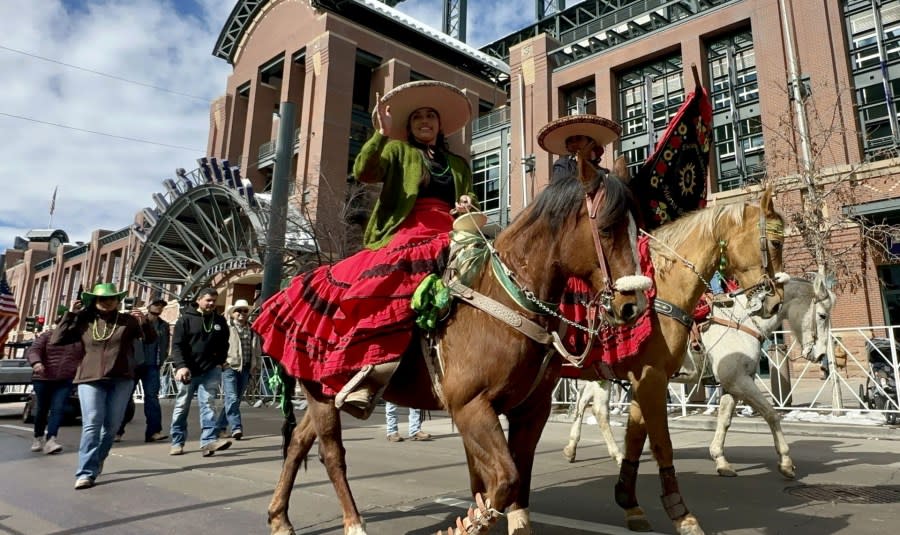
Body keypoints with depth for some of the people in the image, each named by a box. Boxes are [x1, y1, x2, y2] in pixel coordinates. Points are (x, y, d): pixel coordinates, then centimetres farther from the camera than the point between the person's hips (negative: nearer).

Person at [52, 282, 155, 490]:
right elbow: (56, 340, 3)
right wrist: (70, 315, -3)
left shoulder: (127, 320, 4)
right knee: (92, 424, -10)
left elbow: (151, 338, -1)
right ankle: (86, 472, -10)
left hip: (121, 379, 1)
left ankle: (97, 461, 30)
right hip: (90, 379, 0)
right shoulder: (84, 323, 7)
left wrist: (144, 321, -19)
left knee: (112, 425, 8)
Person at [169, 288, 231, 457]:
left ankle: (209, 441, -15)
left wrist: (220, 362, 4)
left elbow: (224, 345, 18)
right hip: (188, 370, -2)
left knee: (208, 405, -9)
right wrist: (181, 366, -22)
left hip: (210, 370, 2)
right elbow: (177, 345, -9)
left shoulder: (220, 320, 9)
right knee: (182, 407, 8)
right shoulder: (186, 319, -3)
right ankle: (177, 442, 20)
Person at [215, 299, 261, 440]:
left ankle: (220, 427, 22)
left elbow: (257, 350, 18)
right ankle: (236, 427, -17)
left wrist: (256, 366, 12)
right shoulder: (226, 327, 1)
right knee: (232, 398, -14)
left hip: (246, 369, 5)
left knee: (237, 398, 9)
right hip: (229, 366, -5)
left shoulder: (252, 330, 15)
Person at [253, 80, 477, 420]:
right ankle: (366, 371, -37)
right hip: (406, 233, -3)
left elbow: (468, 201, 26)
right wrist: (382, 134, -12)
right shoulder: (398, 152, 18)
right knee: (383, 282, -32)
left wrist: (468, 204, 2)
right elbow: (363, 172, 1)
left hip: (450, 235, 4)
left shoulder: (458, 164, 30)